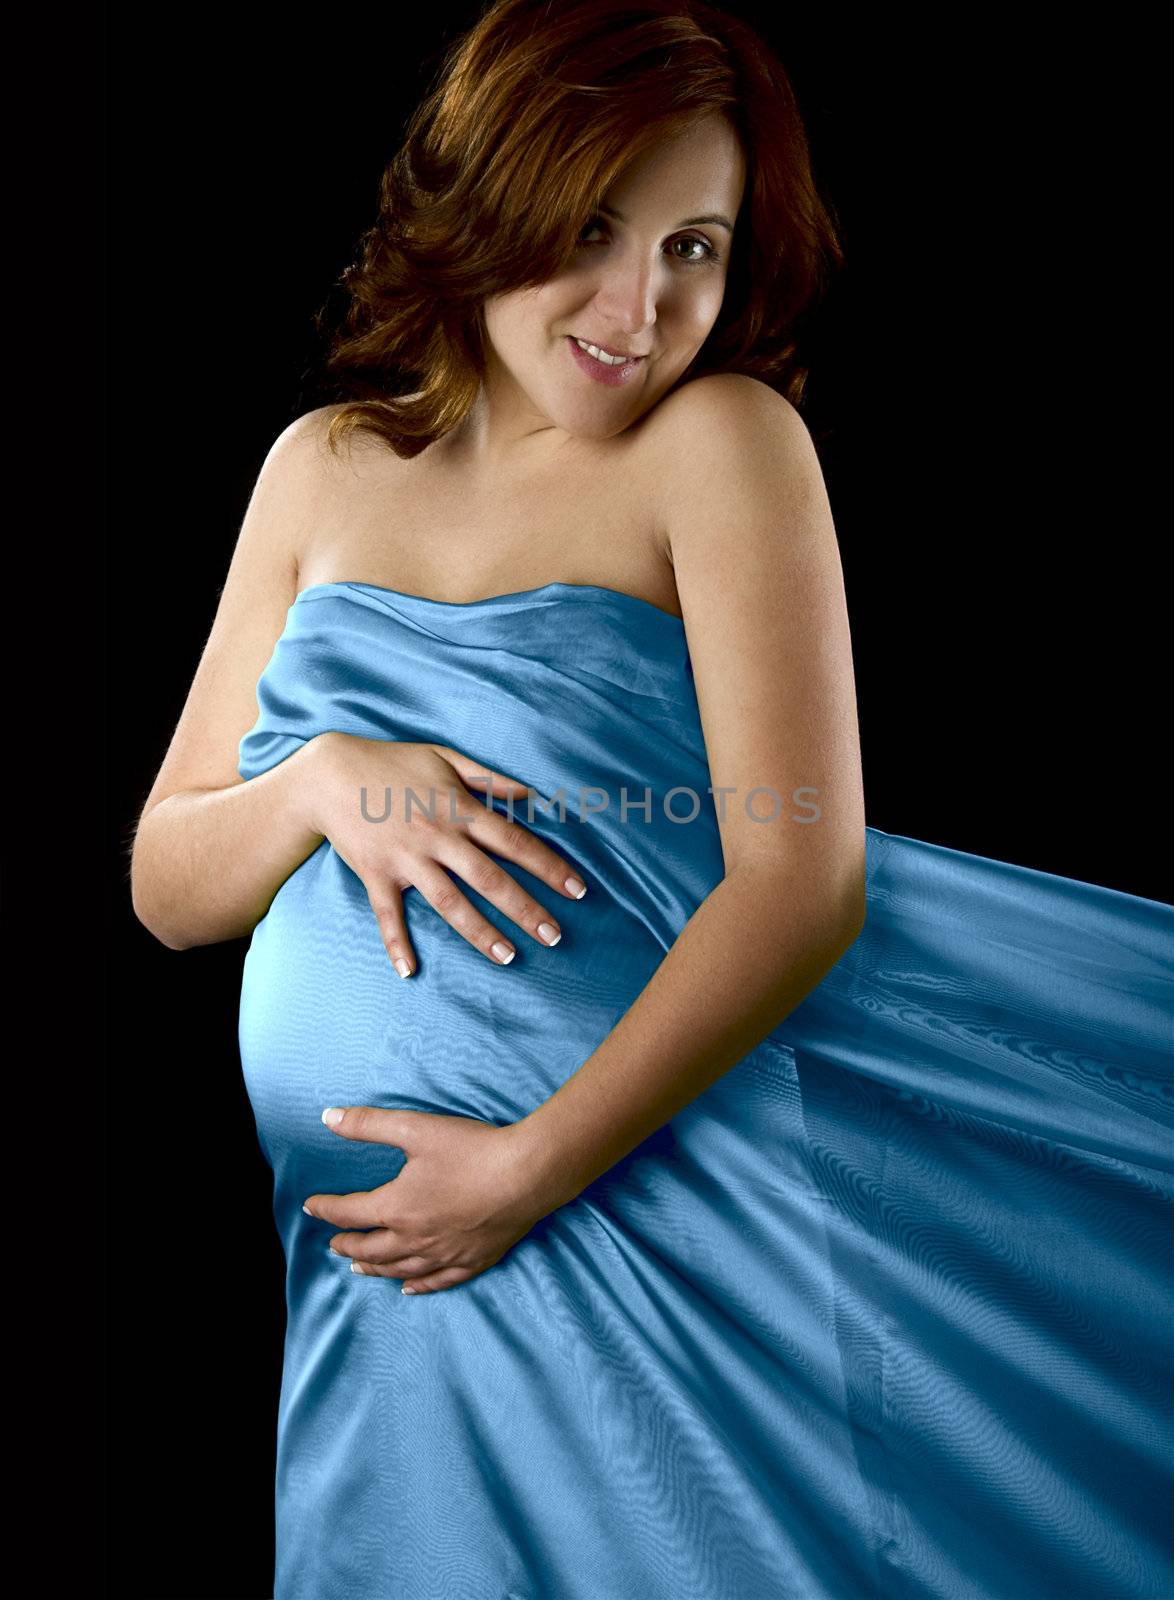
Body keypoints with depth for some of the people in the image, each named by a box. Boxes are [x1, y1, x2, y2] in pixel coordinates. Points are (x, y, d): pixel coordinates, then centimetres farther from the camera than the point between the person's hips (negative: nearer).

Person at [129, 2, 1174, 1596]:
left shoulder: (727, 439, -4)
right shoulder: (328, 464, 8)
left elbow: (804, 876, -14)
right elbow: (165, 885, 9)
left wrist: (537, 1163, -19)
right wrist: (324, 781, -12)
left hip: (672, 1156, -3)